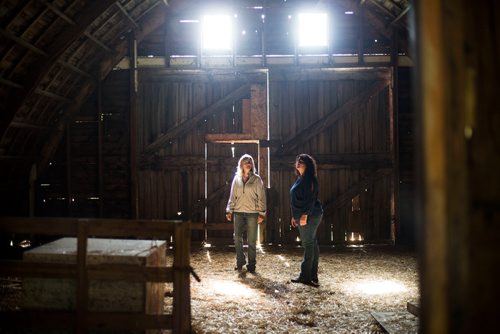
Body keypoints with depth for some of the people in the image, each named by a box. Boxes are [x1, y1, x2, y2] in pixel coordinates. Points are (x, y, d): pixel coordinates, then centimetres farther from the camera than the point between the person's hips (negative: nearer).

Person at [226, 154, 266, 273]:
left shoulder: (256, 179, 1)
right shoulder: (236, 179, 8)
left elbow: (261, 197, 0)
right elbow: (232, 196, 12)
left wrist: (261, 213, -6)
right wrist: (229, 210, 6)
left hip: (252, 213, -2)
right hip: (238, 212, 2)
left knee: (251, 241, 2)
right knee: (237, 238, 2)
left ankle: (251, 264, 12)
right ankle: (240, 262, 17)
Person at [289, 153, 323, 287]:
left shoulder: (309, 179, -12)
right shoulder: (300, 179, 18)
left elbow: (310, 198, -19)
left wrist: (305, 215, -25)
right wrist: (295, 216, 21)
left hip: (309, 216, -10)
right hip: (302, 216, 10)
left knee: (308, 244, -5)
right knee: (312, 244, 11)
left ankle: (305, 276, -1)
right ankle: (312, 275, 17)